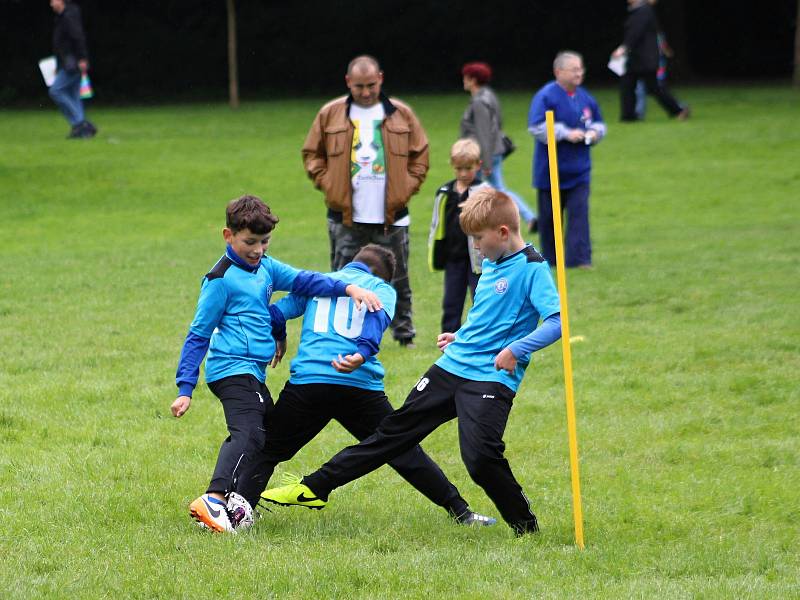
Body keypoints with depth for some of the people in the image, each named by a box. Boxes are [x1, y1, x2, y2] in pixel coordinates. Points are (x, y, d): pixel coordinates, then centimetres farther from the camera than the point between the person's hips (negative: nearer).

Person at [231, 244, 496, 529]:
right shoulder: (382, 288, 17)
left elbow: (275, 315, 13)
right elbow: (378, 317, -6)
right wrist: (363, 353, -23)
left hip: (307, 380, 0)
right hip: (362, 385, 0)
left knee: (266, 450, 9)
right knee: (405, 453, 11)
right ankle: (459, 511, 15)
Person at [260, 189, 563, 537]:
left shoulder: (532, 269, -13)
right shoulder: (491, 263, 13)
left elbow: (556, 321, -24)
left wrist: (516, 350, -29)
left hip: (491, 379, -8)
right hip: (451, 367, 8)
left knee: (480, 455, -23)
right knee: (397, 429, 12)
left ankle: (525, 525, -2)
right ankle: (315, 488, 16)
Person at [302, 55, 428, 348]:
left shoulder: (402, 114, 5)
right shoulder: (330, 114, 3)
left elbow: (420, 155, 12)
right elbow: (312, 154, 10)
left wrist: (408, 186, 0)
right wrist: (327, 183, -3)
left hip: (392, 217, 1)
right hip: (345, 219, -1)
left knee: (397, 280, 7)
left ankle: (404, 333, 17)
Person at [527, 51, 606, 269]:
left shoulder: (585, 98, 9)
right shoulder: (546, 96, -10)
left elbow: (599, 124, 21)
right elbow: (536, 127, -19)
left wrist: (594, 132, -3)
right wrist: (566, 134, -22)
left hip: (579, 170, 4)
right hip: (551, 170, -3)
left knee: (579, 213, -9)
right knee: (549, 217, 8)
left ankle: (579, 258, -12)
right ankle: (550, 259, 23)